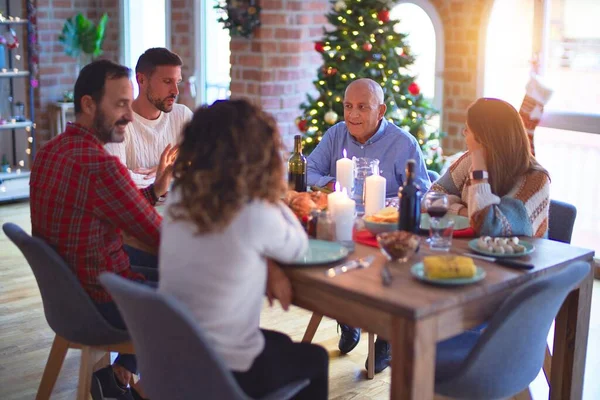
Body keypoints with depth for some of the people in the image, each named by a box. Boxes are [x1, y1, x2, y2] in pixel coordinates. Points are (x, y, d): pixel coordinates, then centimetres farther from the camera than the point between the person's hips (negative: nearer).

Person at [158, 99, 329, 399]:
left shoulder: (178, 199, -7)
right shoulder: (255, 215, -24)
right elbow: (297, 247, -4)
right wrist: (271, 199, 0)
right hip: (225, 373, -6)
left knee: (281, 344, 33)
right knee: (315, 358, 25)